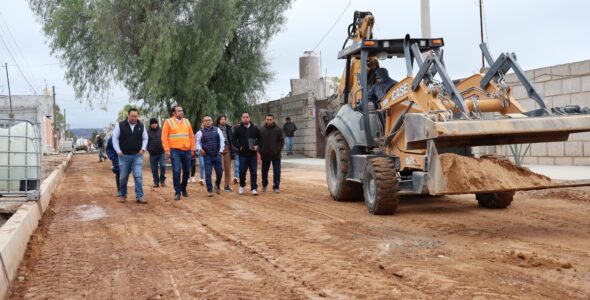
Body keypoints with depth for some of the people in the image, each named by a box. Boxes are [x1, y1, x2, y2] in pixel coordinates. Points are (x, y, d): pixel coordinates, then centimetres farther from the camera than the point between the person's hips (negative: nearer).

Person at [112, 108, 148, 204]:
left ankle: (139, 196, -6)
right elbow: (115, 138, 2)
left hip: (137, 155, 1)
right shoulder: (120, 125, -3)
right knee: (124, 177, 7)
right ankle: (122, 195, 24)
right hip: (124, 155, -1)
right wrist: (118, 151, -5)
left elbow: (145, 138, 14)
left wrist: (143, 149, 1)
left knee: (138, 176, -8)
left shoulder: (141, 126, 4)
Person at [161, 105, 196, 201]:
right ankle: (177, 192, 0)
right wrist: (167, 150, -11)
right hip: (175, 151, -4)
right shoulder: (168, 122, -1)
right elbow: (164, 137, -5)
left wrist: (192, 149, 10)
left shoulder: (187, 122, 12)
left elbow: (191, 137, 14)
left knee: (187, 171, 10)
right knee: (176, 171, -10)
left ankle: (183, 188, 31)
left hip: (187, 151, 4)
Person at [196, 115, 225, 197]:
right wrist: (200, 149, -13)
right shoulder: (200, 132, 4)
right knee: (208, 174, -3)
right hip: (207, 156, -1)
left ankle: (217, 185, 33)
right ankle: (209, 190, 8)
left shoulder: (217, 130, 6)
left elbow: (222, 140, 5)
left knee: (219, 172, 6)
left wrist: (221, 150, -4)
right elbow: (198, 143, 7)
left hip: (217, 155, 1)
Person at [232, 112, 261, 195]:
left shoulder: (255, 129, 5)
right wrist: (239, 146, -9)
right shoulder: (238, 129, 2)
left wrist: (257, 146, -3)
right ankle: (242, 186, 23)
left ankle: (253, 188, 4)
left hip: (253, 154, 1)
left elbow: (259, 138, 13)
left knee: (253, 171, -1)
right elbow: (234, 140, 5)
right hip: (242, 154, -1)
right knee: (242, 171, 2)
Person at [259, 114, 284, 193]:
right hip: (265, 155, 1)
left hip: (276, 155, -1)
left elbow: (281, 141, 0)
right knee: (264, 171, 13)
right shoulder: (261, 130, 1)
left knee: (277, 171, -2)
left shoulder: (278, 129, -2)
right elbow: (258, 141, 5)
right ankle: (264, 185, 29)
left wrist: (278, 150, -11)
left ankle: (276, 187, 6)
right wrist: (260, 151, -4)